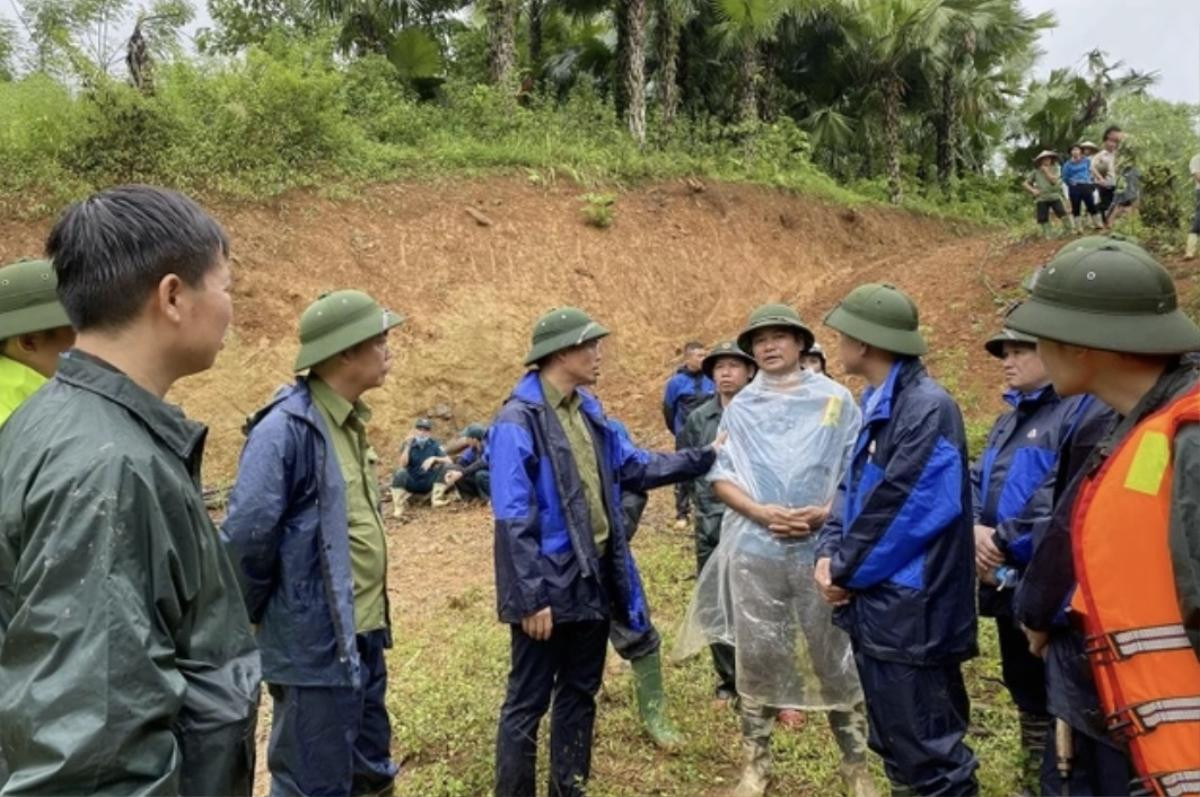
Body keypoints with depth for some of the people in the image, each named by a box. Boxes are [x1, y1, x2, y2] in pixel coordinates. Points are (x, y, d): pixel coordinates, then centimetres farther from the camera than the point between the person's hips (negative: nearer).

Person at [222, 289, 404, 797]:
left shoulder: (350, 421, 9)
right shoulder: (288, 427, -19)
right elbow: (247, 536, -21)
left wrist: (374, 619, 14)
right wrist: (252, 619, -7)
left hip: (363, 636, 9)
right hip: (315, 645, -8)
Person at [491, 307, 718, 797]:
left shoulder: (587, 410, 8)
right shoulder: (518, 421, -18)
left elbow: (634, 466, 15)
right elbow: (513, 521, -20)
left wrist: (704, 458, 12)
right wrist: (531, 597, -21)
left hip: (593, 579, 8)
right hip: (548, 587, -8)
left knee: (580, 694, 19)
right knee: (528, 704, 6)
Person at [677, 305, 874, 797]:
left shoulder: (836, 399, 1)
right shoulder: (740, 409, 6)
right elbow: (720, 476, 3)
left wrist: (827, 512, -14)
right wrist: (761, 511, -12)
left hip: (821, 549, -1)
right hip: (754, 550, 1)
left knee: (837, 657, 7)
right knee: (757, 656, 10)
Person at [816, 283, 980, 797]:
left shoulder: (927, 407, -19)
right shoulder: (876, 404, 11)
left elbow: (903, 509, -23)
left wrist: (846, 572, -12)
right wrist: (830, 554, -2)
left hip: (909, 611, -9)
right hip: (877, 604, 10)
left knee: (929, 755, 2)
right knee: (896, 743, 22)